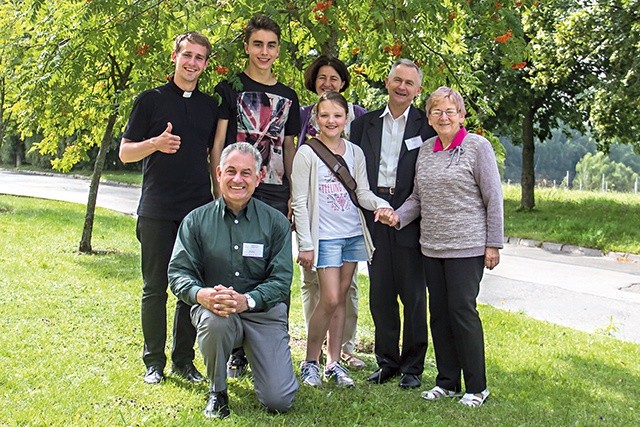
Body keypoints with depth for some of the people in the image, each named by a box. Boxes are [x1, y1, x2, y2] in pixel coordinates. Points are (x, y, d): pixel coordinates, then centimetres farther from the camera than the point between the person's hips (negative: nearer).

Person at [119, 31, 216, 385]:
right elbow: (125, 153, 2)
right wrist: (156, 143, -18)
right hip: (157, 211, -3)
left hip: (199, 210, 3)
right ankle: (154, 362, 12)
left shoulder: (210, 106, 13)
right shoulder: (151, 100, 3)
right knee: (155, 288, 2)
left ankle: (184, 359, 15)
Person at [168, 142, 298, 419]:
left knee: (278, 402, -11)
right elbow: (178, 272, -3)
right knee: (214, 321, -39)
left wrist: (247, 300, -25)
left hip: (263, 312, 1)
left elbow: (281, 279, -6)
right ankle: (217, 391, -8)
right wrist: (201, 295, -26)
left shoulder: (276, 222, 1)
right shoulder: (197, 221, 2)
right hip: (212, 307, 0)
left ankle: (246, 353, 25)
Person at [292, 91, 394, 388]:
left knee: (341, 299, 8)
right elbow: (299, 202, -6)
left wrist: (381, 204, -15)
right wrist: (306, 244, -9)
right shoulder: (306, 153, -5)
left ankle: (333, 363, 15)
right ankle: (310, 361, 7)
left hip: (353, 234, 4)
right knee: (330, 299, -9)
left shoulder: (355, 153, 8)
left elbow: (363, 193, 7)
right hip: (325, 237, -4)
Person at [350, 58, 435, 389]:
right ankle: (387, 361, 21)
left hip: (410, 220, -3)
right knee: (380, 294, 9)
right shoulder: (365, 124, 10)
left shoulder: (427, 126, 0)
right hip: (373, 217, 3)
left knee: (413, 295, 4)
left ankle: (412, 366, 14)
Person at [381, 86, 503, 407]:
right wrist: (399, 216, -2)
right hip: (432, 247, 6)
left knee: (462, 310, -5)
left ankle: (476, 387, 7)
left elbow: (494, 198, -5)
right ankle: (447, 382, 20)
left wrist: (494, 244, -8)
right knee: (439, 313, 9)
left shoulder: (477, 147, -5)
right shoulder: (425, 150, 11)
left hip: (467, 247, -6)